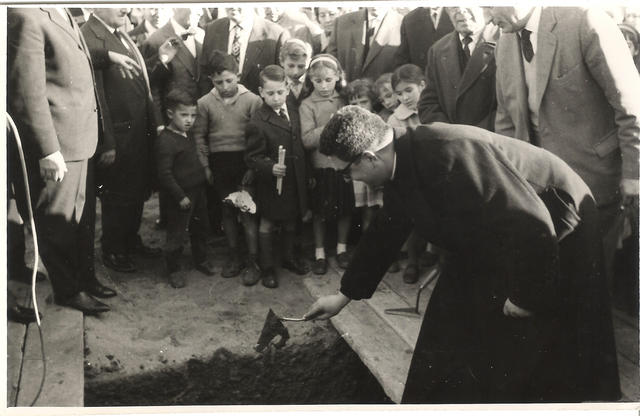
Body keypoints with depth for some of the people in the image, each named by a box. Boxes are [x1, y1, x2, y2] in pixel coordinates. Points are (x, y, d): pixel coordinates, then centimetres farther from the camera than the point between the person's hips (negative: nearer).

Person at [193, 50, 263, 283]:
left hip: (244, 161, -3)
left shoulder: (252, 100, -6)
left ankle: (253, 262, 6)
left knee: (248, 212, -2)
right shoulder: (205, 103, 1)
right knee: (227, 211, 13)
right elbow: (199, 136, 7)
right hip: (218, 163, 3)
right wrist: (205, 166, 4)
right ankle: (234, 256, 26)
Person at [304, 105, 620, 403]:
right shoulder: (401, 164, -6)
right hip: (495, 242, 8)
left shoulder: (448, 154, -36)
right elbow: (383, 235, 9)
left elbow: (531, 224, -34)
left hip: (554, 235, -8)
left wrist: (526, 295, -21)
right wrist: (345, 296, 16)